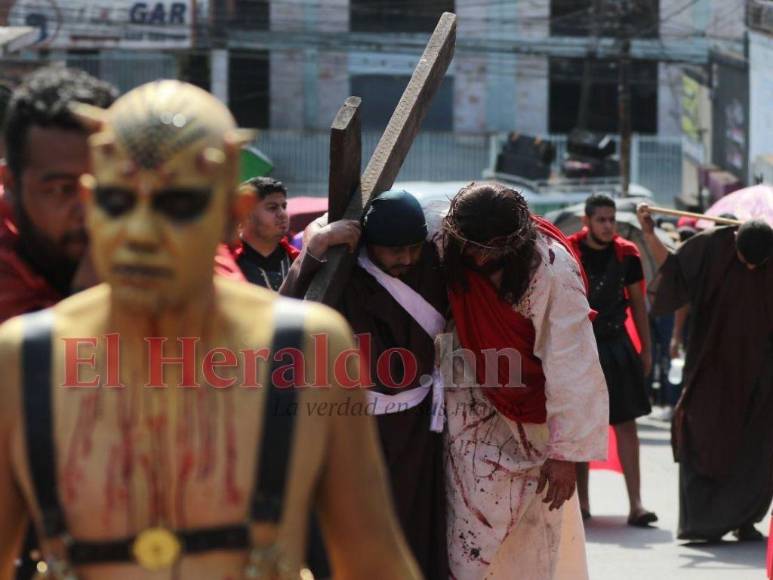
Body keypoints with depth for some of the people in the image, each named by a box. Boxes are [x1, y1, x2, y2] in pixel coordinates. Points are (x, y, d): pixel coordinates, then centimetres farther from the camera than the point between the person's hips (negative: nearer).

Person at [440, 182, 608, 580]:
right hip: (476, 412, 3)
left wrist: (566, 452, -25)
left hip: (532, 417, -3)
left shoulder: (552, 270, -24)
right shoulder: (448, 254, -9)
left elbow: (571, 366, -25)